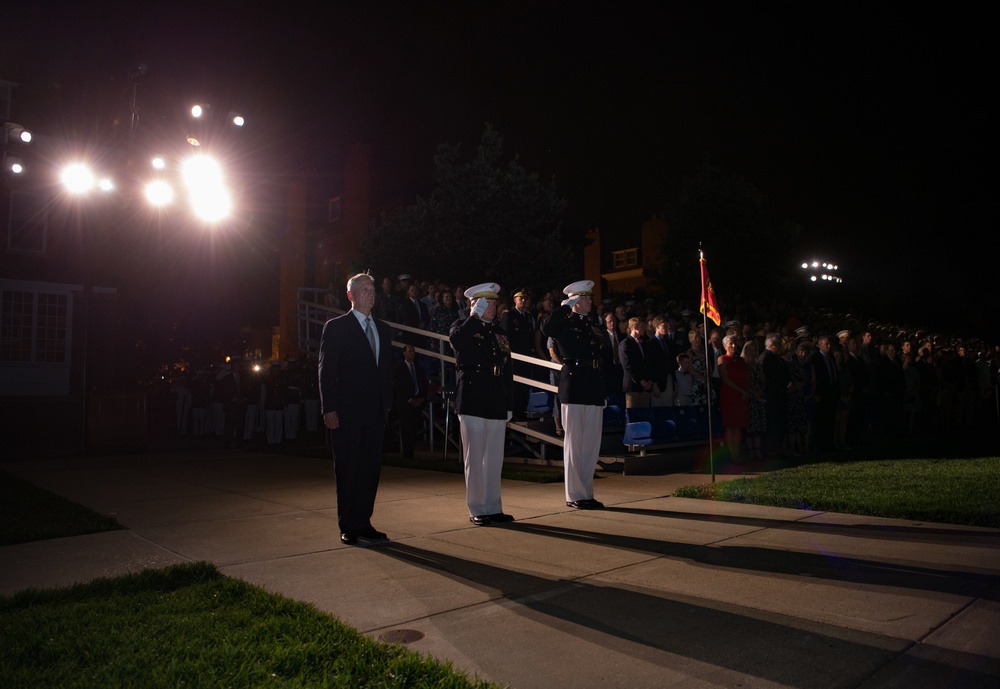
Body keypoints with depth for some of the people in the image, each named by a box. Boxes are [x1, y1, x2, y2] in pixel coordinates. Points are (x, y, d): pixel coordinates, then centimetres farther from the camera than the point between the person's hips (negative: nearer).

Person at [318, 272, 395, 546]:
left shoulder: (382, 329, 15)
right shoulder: (336, 327, -2)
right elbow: (326, 371, -6)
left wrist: (387, 405, 9)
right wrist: (329, 409, -13)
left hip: (374, 412, 5)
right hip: (347, 413, -5)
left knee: (371, 469, 7)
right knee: (348, 470, 3)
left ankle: (363, 523, 18)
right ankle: (348, 527, 13)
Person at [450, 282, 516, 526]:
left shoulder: (500, 331, 17)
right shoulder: (464, 326, 3)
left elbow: (508, 370, 17)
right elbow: (456, 341, -25)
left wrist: (509, 404, 13)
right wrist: (475, 316, -14)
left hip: (497, 404, 5)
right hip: (473, 402, -5)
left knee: (495, 458, 9)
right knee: (475, 457, 1)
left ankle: (493, 508, 18)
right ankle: (477, 510, 10)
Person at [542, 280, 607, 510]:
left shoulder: (592, 327, 19)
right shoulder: (565, 323, -1)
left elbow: (600, 360, 19)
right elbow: (546, 328, -25)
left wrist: (604, 393, 15)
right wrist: (566, 306, -16)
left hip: (594, 393, 7)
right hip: (573, 391, -7)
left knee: (592, 445, 9)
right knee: (574, 444, 0)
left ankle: (587, 493, 18)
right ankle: (574, 495, 8)